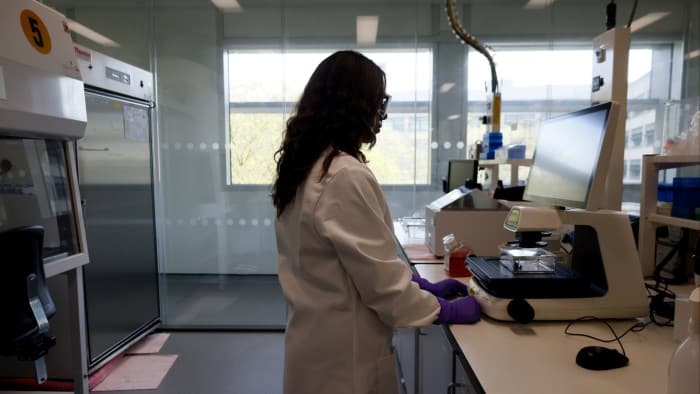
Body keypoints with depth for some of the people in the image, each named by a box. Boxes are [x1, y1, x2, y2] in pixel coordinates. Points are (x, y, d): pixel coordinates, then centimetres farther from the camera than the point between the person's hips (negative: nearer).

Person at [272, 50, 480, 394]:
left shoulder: (304, 166, 3)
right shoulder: (347, 176, -27)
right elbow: (378, 275, -22)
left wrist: (423, 286, 9)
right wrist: (443, 310, -6)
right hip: (344, 351, -8)